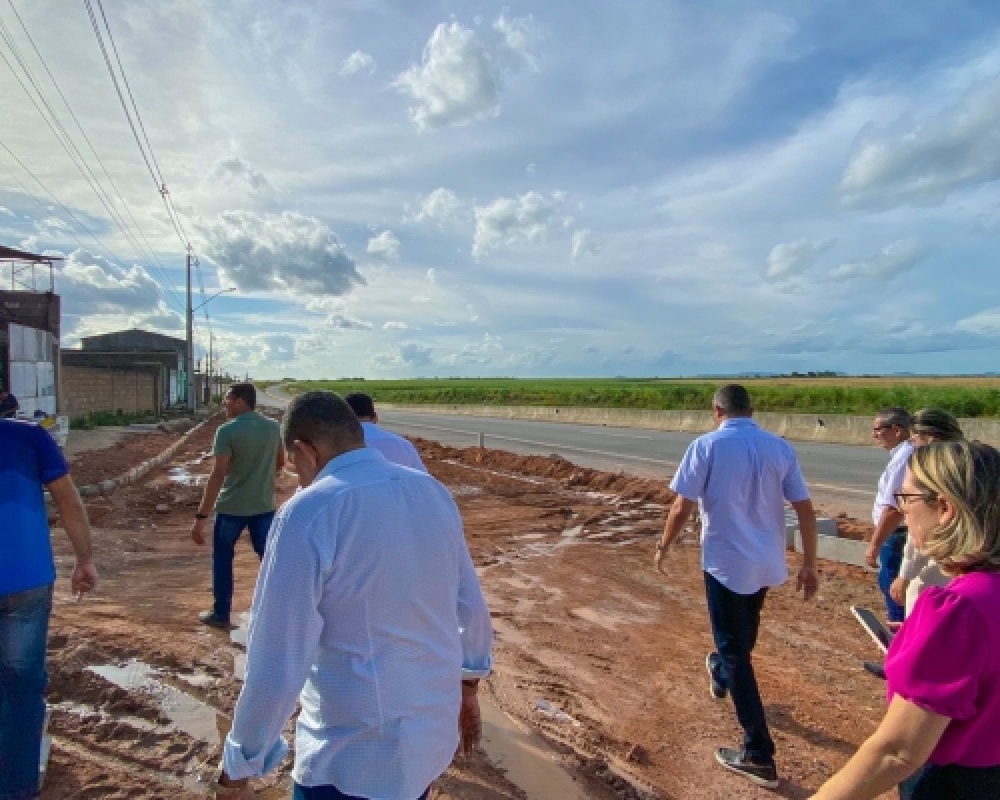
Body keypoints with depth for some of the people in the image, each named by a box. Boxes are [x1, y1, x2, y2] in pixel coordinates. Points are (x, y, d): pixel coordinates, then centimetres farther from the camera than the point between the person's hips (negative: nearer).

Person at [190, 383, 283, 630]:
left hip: (232, 507, -3)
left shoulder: (227, 431, -15)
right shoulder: (273, 427, 1)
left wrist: (201, 517, -17)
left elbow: (218, 475, -19)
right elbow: (280, 463, 13)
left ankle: (221, 614, 26)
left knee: (222, 558, 17)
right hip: (264, 506, 4)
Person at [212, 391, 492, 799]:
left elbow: (277, 670, -19)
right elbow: (471, 606, 5)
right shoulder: (434, 492, -4)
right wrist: (466, 685, 22)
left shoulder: (308, 513, -22)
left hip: (354, 759, -6)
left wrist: (240, 764, -1)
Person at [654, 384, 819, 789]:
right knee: (743, 633, 29)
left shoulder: (706, 446, -14)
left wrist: (663, 547, 3)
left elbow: (682, 507, -13)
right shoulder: (780, 447, -1)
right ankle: (720, 675, 56)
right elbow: (805, 509, 0)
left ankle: (759, 755, 9)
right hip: (767, 563, 6)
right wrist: (810, 565, 9)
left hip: (726, 563, -6)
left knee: (735, 651, 5)